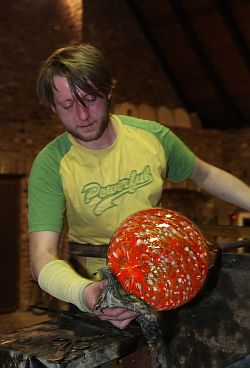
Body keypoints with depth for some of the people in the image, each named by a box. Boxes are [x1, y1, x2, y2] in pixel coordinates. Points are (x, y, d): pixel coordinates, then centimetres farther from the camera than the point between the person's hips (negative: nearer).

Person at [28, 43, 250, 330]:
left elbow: (206, 175, 13)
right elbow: (42, 256, -21)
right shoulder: (51, 166, -14)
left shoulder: (152, 136, -4)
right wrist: (84, 292, -40)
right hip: (100, 287, -2)